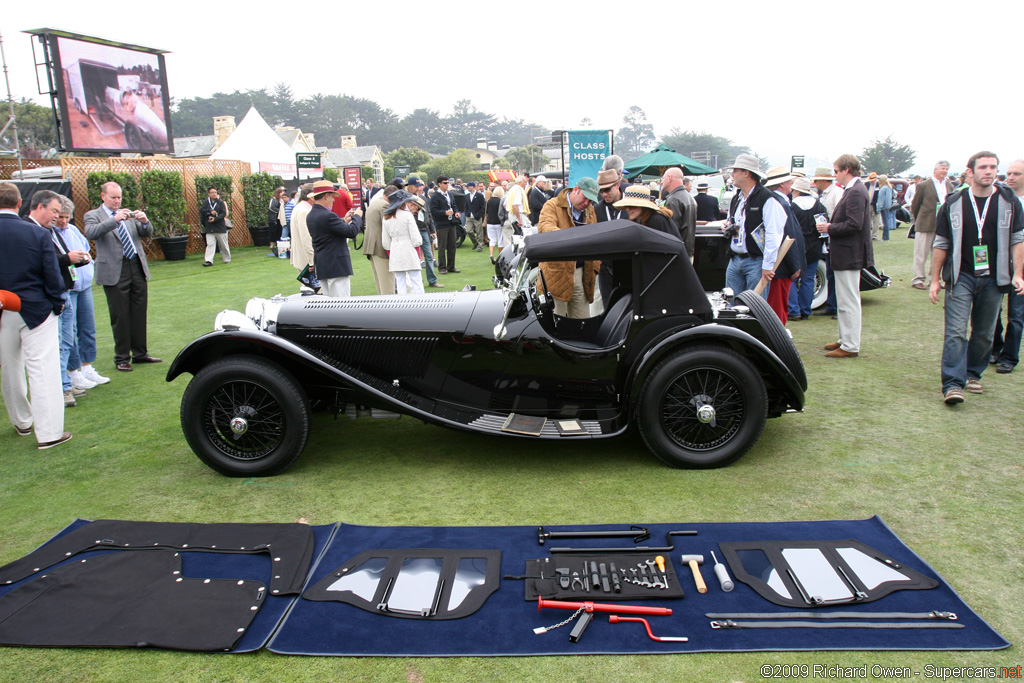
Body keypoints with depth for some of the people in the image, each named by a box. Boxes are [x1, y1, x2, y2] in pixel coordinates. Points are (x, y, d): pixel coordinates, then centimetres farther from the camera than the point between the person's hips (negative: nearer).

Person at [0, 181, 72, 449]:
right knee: (42, 370, -1)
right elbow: (52, 275, -10)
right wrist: (58, 304, 4)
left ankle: (22, 422, 33)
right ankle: (48, 432, -1)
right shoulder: (38, 234, -12)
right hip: (36, 311, -3)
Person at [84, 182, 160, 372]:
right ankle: (122, 358, 10)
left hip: (137, 268, 5)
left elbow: (147, 234, 10)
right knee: (120, 317, 0)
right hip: (114, 272, -4)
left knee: (139, 313, 9)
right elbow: (91, 233, -17)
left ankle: (140, 353, 19)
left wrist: (145, 222, -11)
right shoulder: (93, 215, 3)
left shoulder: (129, 214, 17)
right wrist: (115, 219, -25)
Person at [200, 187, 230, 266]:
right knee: (210, 244, -5)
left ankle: (227, 259, 23)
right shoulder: (205, 202, 7)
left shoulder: (220, 202, 1)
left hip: (220, 227, -1)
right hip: (209, 228, 1)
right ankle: (209, 260, -9)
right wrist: (210, 211, -18)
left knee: (223, 244, 8)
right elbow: (201, 210, -4)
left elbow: (223, 213, -7)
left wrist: (215, 219, -18)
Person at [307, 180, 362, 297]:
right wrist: (357, 216, 0)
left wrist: (344, 220, 17)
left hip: (321, 266, 10)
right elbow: (351, 232, -17)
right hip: (336, 266, -9)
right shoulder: (328, 216, -19)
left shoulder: (310, 216, 10)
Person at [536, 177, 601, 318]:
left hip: (581, 272, 5)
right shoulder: (552, 206, -4)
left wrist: (595, 267, 12)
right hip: (557, 271, -5)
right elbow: (544, 227, -24)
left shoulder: (590, 211, 17)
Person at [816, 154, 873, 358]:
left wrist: (829, 228, -14)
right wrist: (830, 225, 5)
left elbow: (854, 225, -25)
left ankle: (851, 347, 1)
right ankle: (845, 340, 27)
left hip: (849, 255, -11)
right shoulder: (853, 190, 13)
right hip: (846, 254, 11)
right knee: (844, 301, 17)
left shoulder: (856, 192, -18)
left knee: (849, 301, -5)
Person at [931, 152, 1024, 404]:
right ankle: (953, 384, -13)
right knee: (956, 331, -11)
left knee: (984, 333, 10)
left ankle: (973, 374, 26)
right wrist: (935, 280, 2)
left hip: (994, 279, 2)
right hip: (961, 277, -2)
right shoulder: (953, 203, 1)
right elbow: (941, 244, 5)